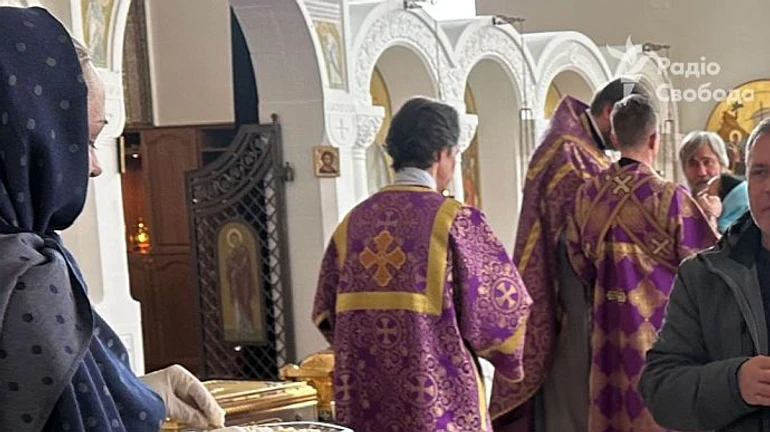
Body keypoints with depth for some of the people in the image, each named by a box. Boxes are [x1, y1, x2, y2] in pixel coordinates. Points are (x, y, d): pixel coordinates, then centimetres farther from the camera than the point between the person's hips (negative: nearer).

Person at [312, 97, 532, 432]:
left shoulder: (353, 223, 6)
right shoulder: (455, 220, -9)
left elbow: (326, 313, 10)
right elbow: (501, 306, -7)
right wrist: (508, 354, 13)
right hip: (438, 399, -5)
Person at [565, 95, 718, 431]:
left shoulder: (587, 194, -1)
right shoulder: (670, 197, -16)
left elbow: (580, 263, 7)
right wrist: (708, 217, 7)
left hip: (610, 324, 5)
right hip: (659, 325, -5)